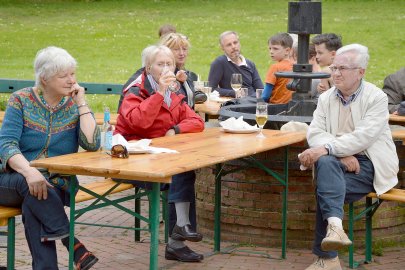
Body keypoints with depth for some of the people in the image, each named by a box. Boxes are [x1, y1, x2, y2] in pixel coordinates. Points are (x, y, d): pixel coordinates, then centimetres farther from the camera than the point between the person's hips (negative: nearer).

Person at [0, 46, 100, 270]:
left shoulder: (75, 105, 4)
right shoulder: (21, 100, -2)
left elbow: (92, 144, -11)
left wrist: (82, 103, -13)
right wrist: (29, 171, -34)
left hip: (56, 186, 1)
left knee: (32, 207, -32)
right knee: (33, 186, -35)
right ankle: (71, 242, -31)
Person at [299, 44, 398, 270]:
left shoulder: (377, 98, -4)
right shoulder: (326, 98, 12)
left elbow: (362, 137, -19)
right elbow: (315, 133, 0)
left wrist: (326, 148, -30)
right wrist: (341, 154, -18)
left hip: (369, 164, -3)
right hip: (339, 161, 3)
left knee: (326, 188, -29)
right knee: (326, 162, -35)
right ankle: (335, 225, -53)